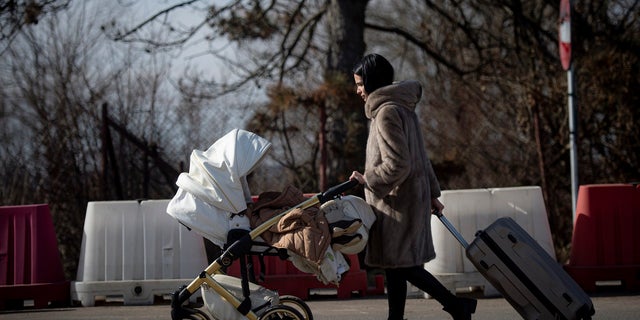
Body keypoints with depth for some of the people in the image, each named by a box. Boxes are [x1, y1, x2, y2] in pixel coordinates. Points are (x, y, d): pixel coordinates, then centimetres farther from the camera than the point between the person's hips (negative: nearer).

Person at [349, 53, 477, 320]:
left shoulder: (387, 112, -17)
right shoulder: (402, 106, 15)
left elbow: (397, 164, -23)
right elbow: (419, 157, 21)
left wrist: (368, 179, -13)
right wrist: (432, 192, 26)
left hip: (398, 199, -10)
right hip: (413, 195, 10)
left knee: (400, 263, -6)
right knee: (395, 263, 10)